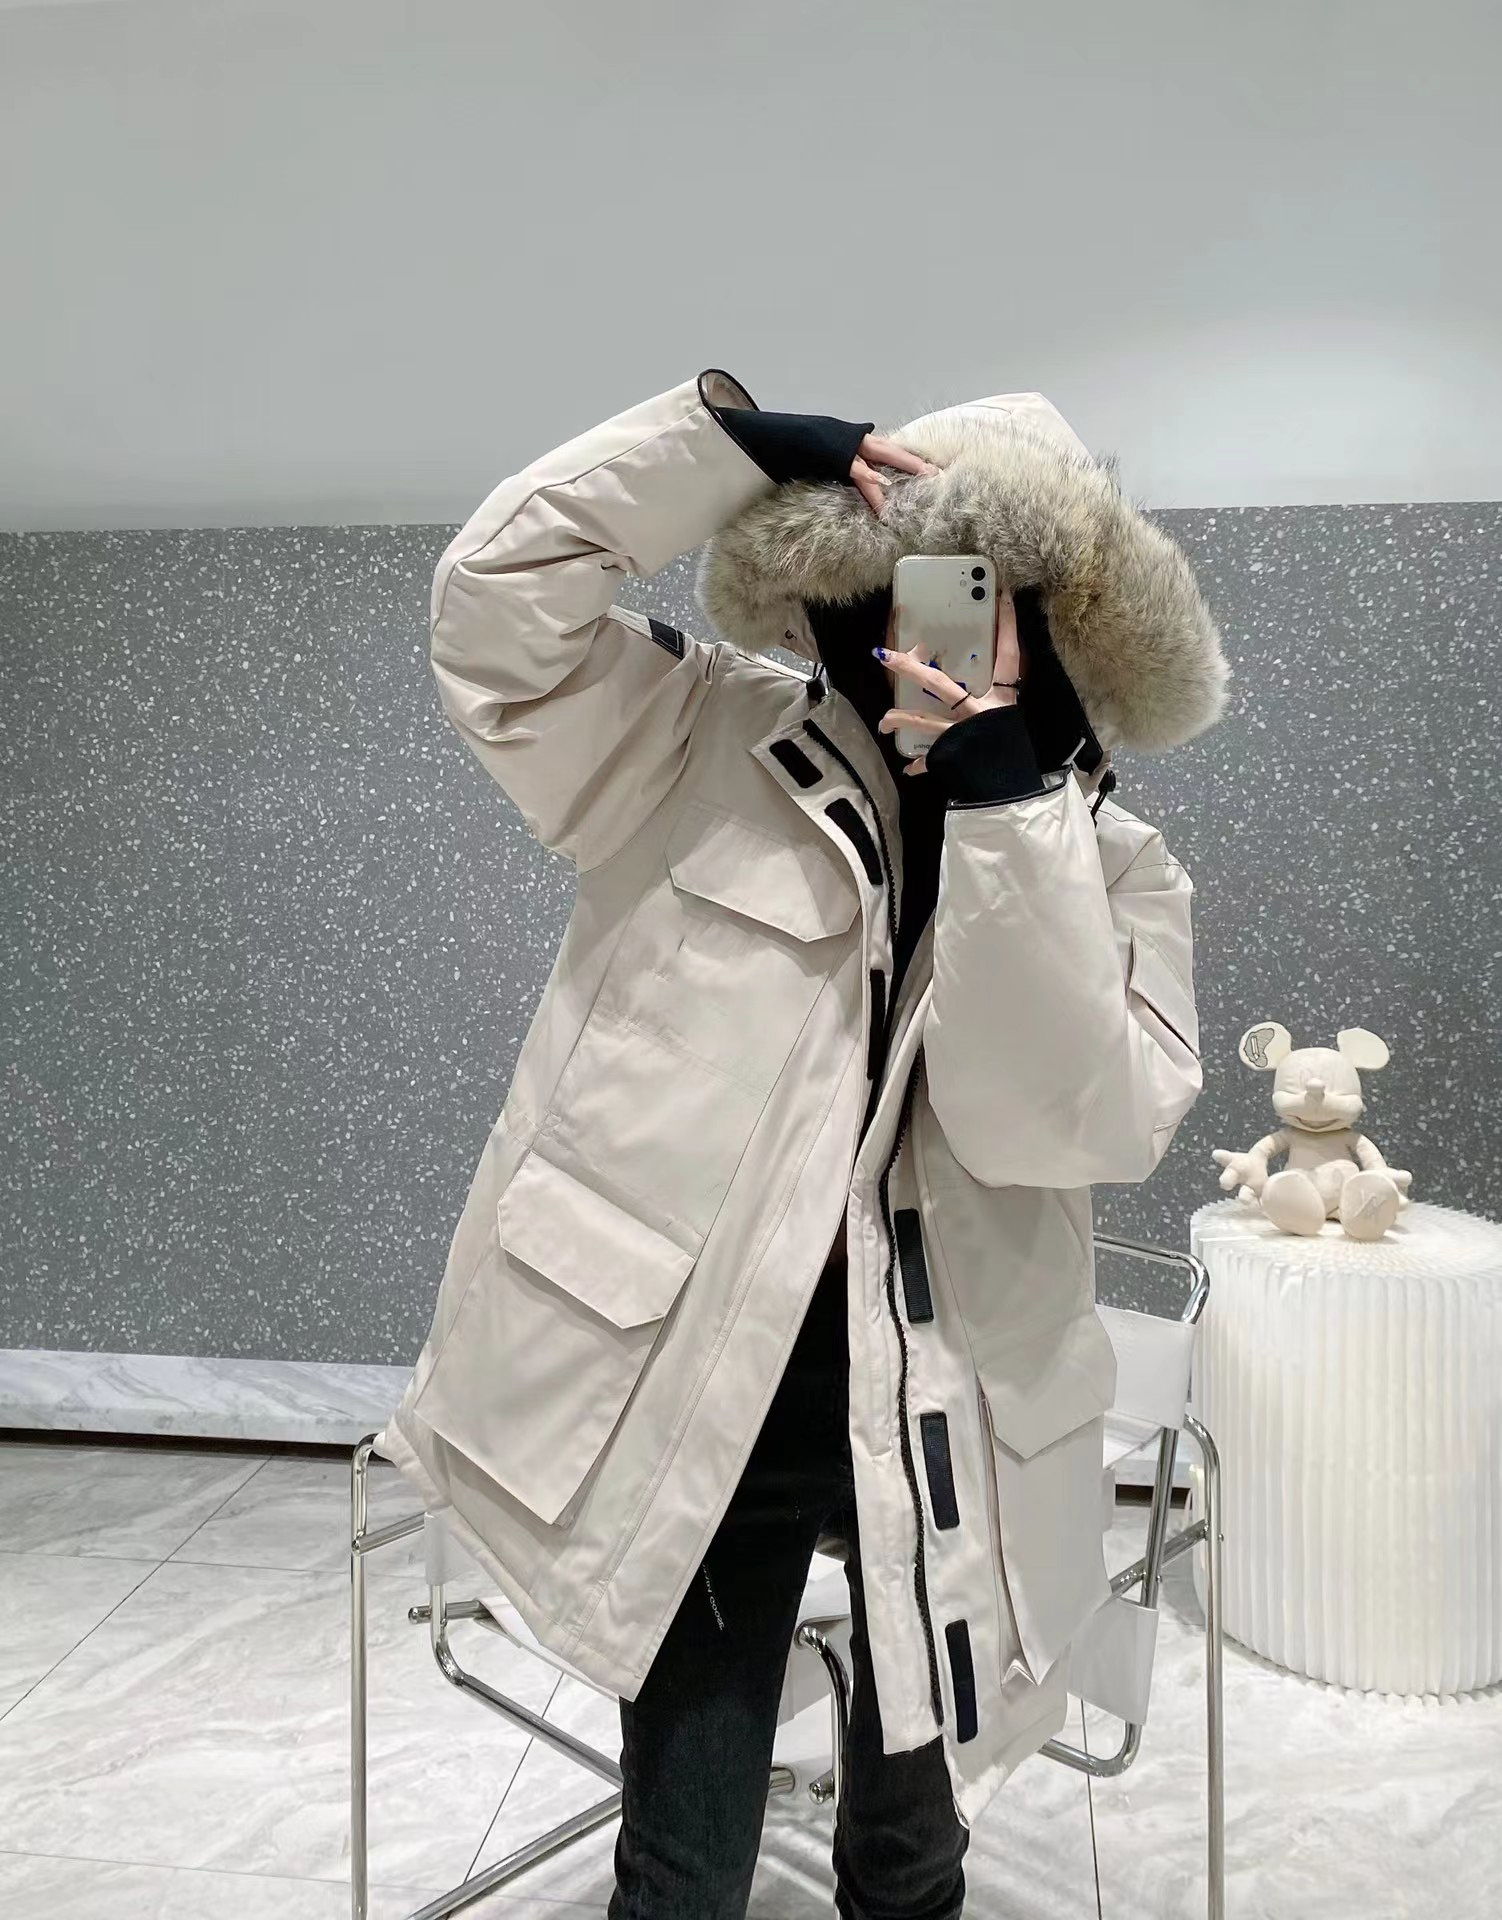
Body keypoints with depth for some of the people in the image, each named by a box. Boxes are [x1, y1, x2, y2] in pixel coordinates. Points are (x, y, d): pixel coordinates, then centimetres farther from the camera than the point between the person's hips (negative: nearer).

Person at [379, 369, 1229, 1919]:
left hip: (952, 1424, 2)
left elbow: (1072, 1123, -14)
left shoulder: (1109, 865, 1)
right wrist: (741, 437, -14)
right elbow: (498, 587, -8)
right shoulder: (703, 750, 0)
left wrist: (1010, 803, -20)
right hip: (695, 1397, -1)